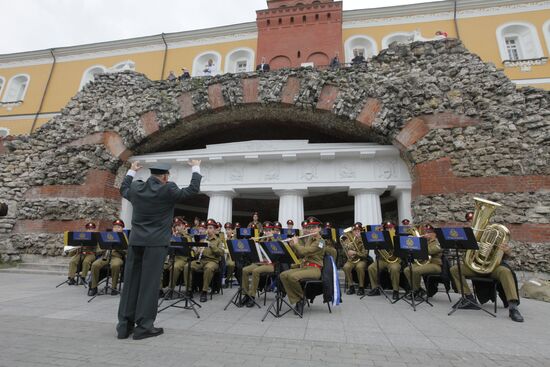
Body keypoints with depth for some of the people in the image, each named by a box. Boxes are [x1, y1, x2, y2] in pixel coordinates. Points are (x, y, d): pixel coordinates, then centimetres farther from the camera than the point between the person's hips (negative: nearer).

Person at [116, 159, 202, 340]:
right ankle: (144, 326, 9)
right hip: (155, 243, -5)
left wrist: (131, 171, 39)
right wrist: (195, 168, 11)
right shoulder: (168, 190, -12)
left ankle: (125, 325, 19)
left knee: (130, 282, 11)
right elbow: (193, 189, -2)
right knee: (149, 283, 2)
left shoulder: (136, 188, 4)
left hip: (135, 242, 6)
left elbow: (123, 189, 27)